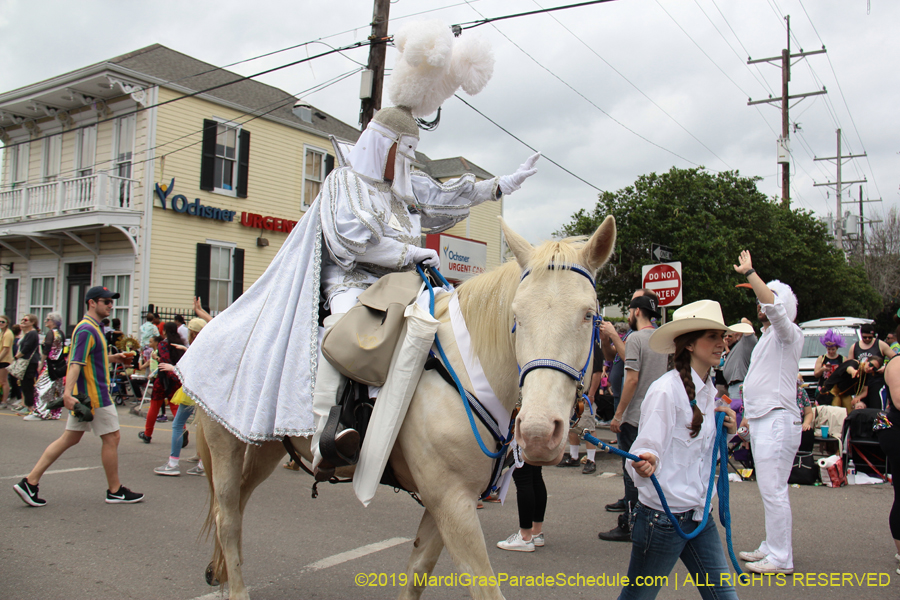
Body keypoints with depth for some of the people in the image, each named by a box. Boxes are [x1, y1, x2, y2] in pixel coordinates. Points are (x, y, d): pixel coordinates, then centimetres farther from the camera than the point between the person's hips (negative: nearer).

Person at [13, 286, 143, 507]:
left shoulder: (93, 328, 15)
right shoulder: (87, 330, -17)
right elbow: (76, 363, -27)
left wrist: (111, 358, 26)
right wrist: (68, 393, -35)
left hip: (86, 395, 10)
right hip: (95, 395, -10)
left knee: (70, 438, 12)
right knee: (111, 438, 1)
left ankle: (30, 482, 12)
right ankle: (115, 491, 12)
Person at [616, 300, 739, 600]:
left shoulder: (708, 390, 9)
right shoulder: (666, 390, -17)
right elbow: (647, 448, -19)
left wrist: (728, 430, 2)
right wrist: (644, 464, -40)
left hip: (699, 514, 8)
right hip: (662, 516, -7)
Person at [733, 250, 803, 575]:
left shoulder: (788, 334, -9)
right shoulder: (768, 337, 20)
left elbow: (773, 304, -30)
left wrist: (749, 273, -26)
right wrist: (751, 414, 25)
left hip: (777, 422, -10)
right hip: (762, 421, 10)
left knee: (773, 490, -8)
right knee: (770, 489, 15)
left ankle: (780, 558, -2)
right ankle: (770, 548, 23)